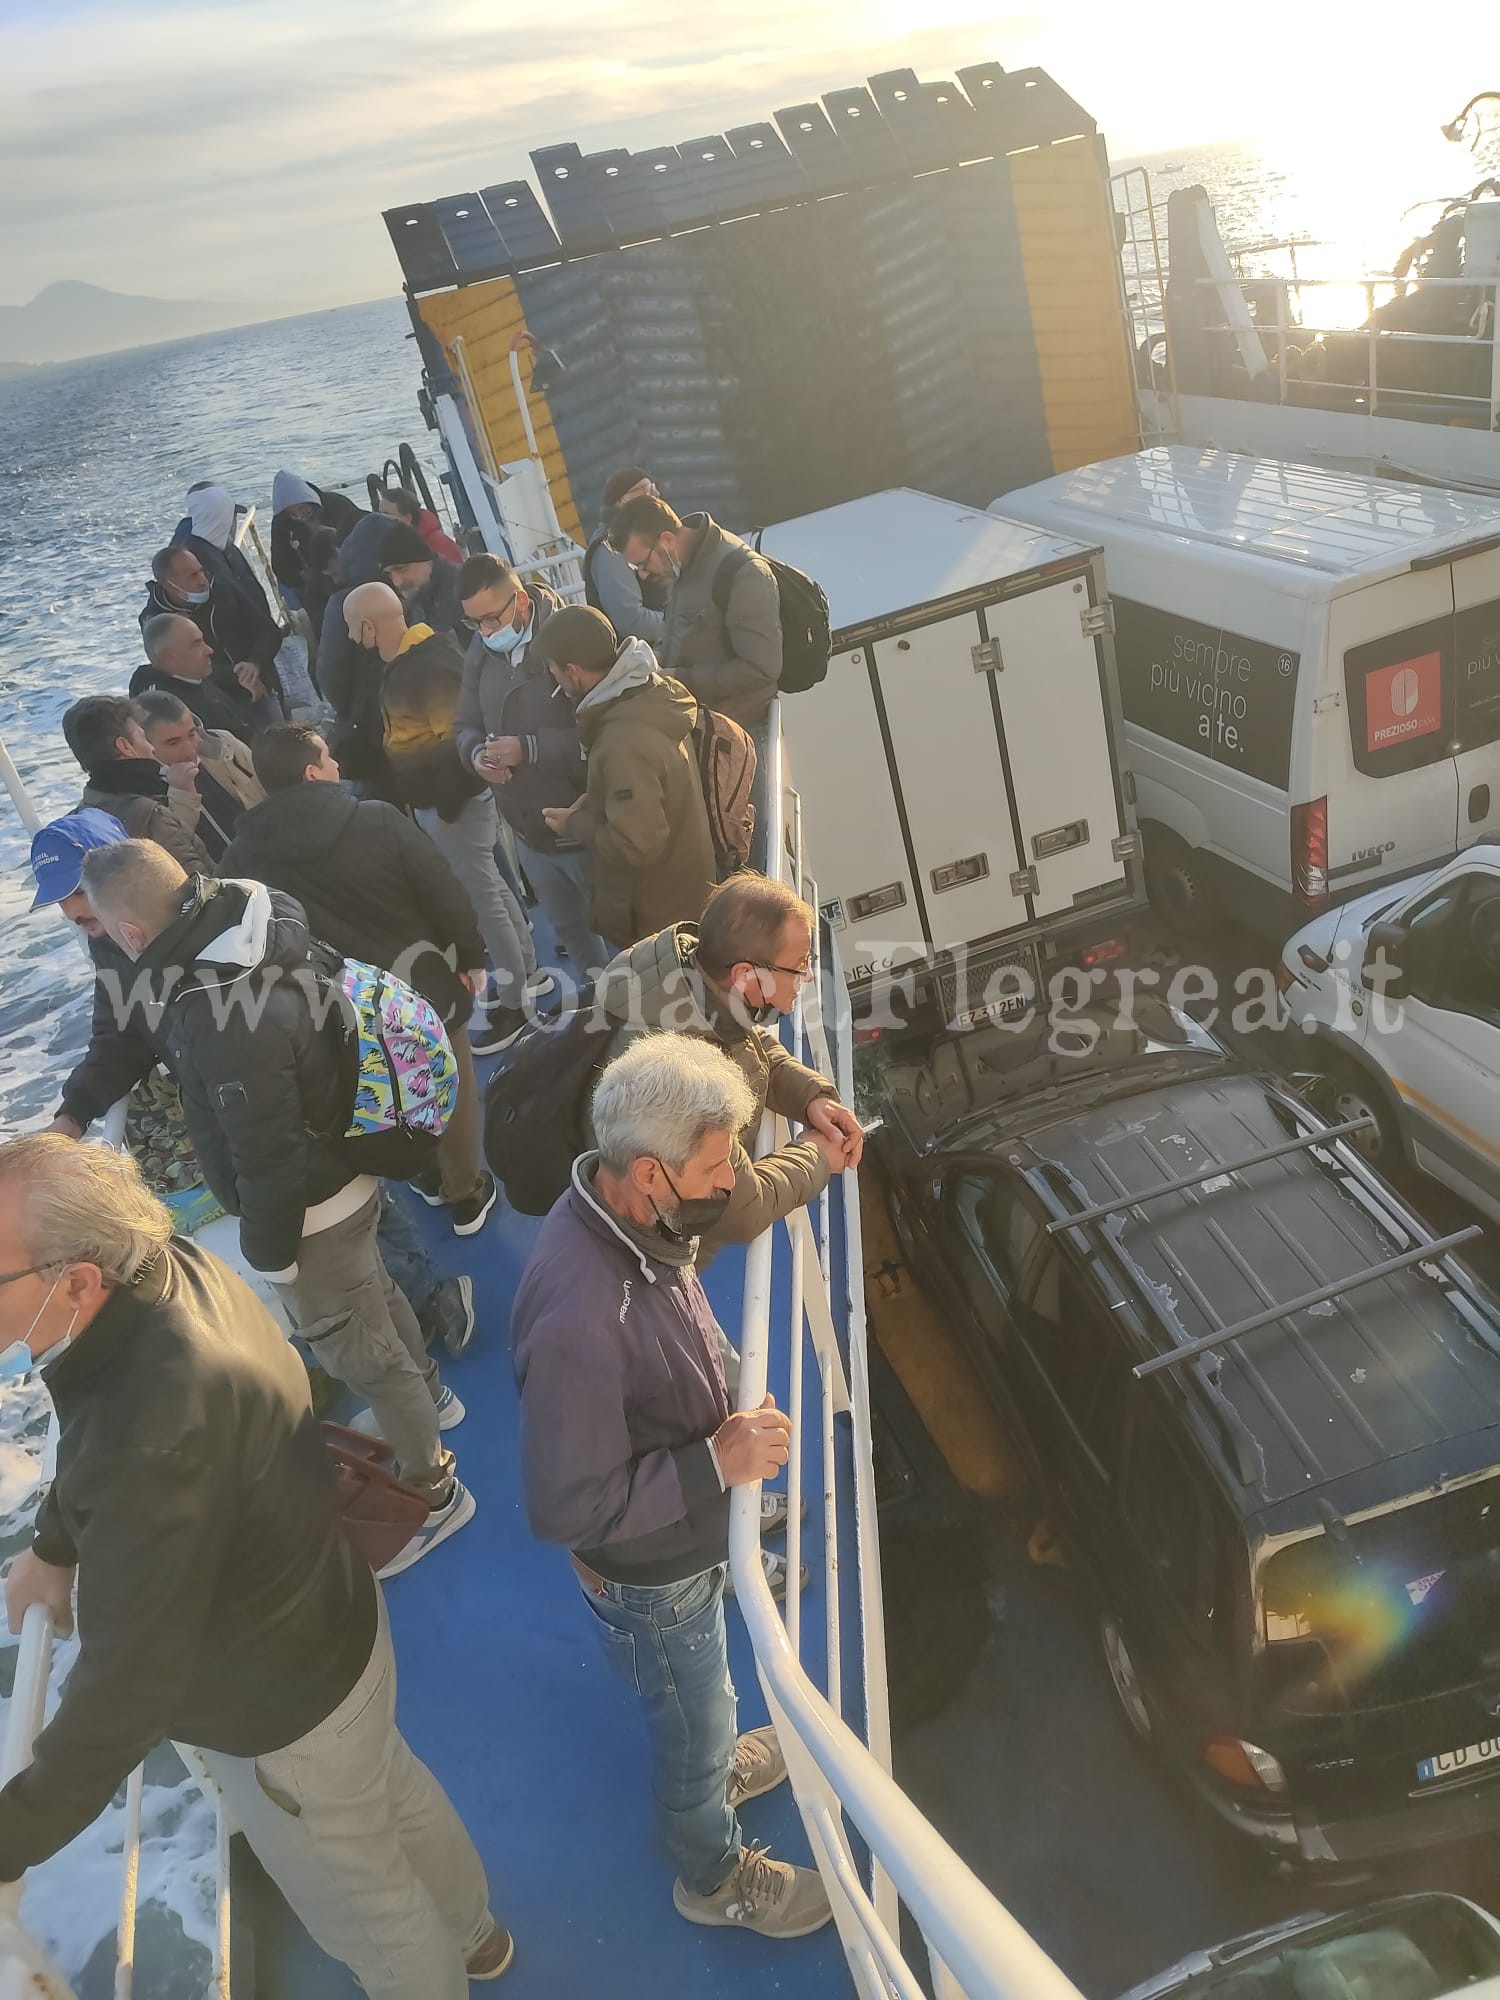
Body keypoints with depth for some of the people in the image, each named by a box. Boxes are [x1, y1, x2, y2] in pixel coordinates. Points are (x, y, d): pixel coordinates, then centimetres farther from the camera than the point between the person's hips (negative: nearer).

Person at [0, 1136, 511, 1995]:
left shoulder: (155, 1439, -44)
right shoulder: (170, 1267, -17)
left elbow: (130, 1686, -34)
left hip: (280, 1704, -9)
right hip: (330, 1619, 9)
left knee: (358, 1898, 22)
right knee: (394, 1791, 34)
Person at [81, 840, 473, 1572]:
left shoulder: (226, 1021, -37)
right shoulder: (264, 926, -11)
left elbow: (270, 1159, -28)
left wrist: (268, 1254, -10)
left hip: (310, 1208, -9)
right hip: (344, 1169, 9)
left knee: (359, 1352, 11)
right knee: (375, 1296, 31)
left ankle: (432, 1490, 32)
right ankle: (427, 1395, 57)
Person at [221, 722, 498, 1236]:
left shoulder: (243, 857, -11)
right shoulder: (378, 820, -18)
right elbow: (445, 893, -13)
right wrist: (471, 958, 1)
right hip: (424, 987, -2)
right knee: (450, 1090, 20)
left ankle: (429, 1176, 48)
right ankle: (467, 1194, 34)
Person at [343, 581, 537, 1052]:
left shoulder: (432, 664, -23)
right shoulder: (401, 662, 8)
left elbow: (458, 737, -25)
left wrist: (446, 803, -21)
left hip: (453, 801, -10)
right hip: (432, 799, 10)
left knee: (481, 894, -2)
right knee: (488, 886, 19)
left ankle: (513, 1003, 8)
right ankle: (526, 973, 33)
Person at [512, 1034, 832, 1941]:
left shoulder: (632, 1217, -18)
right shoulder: (578, 1322, -44)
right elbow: (567, 1508, -34)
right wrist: (719, 1462, -31)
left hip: (688, 1533, 7)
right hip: (650, 1574, -7)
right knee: (698, 1719, 22)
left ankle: (707, 1767, 66)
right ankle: (714, 1873, 53)